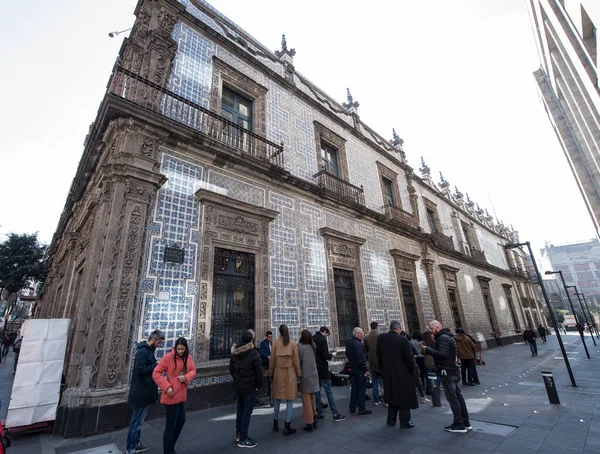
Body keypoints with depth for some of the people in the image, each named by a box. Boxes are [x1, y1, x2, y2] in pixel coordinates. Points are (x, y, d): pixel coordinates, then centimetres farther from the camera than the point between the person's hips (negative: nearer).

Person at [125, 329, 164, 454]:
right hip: (141, 392, -10)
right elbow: (140, 370, -27)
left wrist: (156, 366, 0)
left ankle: (136, 443, 33)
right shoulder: (143, 351, -21)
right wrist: (156, 366, -22)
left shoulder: (148, 350, 9)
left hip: (144, 391, 10)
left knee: (138, 419, 20)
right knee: (137, 420, 3)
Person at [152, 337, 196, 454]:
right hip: (171, 396, -7)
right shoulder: (168, 357, -17)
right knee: (170, 425, 5)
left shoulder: (188, 357, 2)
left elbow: (193, 370, 3)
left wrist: (186, 377, -19)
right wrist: (166, 387, -22)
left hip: (182, 395, 7)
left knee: (181, 421, 18)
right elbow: (156, 373, -14)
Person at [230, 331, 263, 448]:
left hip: (238, 387, 7)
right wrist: (258, 385, -4)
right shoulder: (254, 354, -19)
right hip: (250, 388, -7)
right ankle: (243, 439, 11)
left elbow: (231, 369, 10)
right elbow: (259, 372, -18)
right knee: (247, 412, 3)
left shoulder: (234, 354, 2)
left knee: (240, 410, 20)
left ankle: (238, 435, 32)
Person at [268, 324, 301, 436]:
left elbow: (272, 360, -1)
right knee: (289, 401, 8)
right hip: (290, 374, -2)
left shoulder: (275, 343, -5)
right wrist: (299, 374, 7)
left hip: (278, 374, 2)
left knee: (277, 400, 17)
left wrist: (271, 373, 10)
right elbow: (296, 361, -3)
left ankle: (275, 425, 28)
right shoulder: (293, 344, -6)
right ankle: (287, 427, 11)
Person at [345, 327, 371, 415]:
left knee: (354, 388, 19)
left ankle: (352, 408, 27)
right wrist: (366, 370, -18)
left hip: (352, 369, 9)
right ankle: (362, 409, 13)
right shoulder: (358, 344, -24)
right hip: (360, 370, -8)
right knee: (362, 390, 5)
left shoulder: (349, 342, 5)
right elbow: (360, 359, -25)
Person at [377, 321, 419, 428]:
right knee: (404, 397, 11)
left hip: (388, 373, 4)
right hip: (402, 374, -4)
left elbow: (378, 355, 2)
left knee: (392, 396, 18)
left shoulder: (381, 338, -5)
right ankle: (404, 422, 17)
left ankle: (391, 420, 25)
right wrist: (414, 371, 2)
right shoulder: (403, 340, -18)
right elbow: (409, 357, -13)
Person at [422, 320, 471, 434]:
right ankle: (465, 423, 22)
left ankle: (459, 425, 5)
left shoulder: (443, 338, -17)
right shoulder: (448, 336, 16)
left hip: (446, 371, -10)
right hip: (453, 370, 10)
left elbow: (442, 354, -26)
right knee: (458, 396, 14)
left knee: (452, 398, -2)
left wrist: (427, 349, -22)